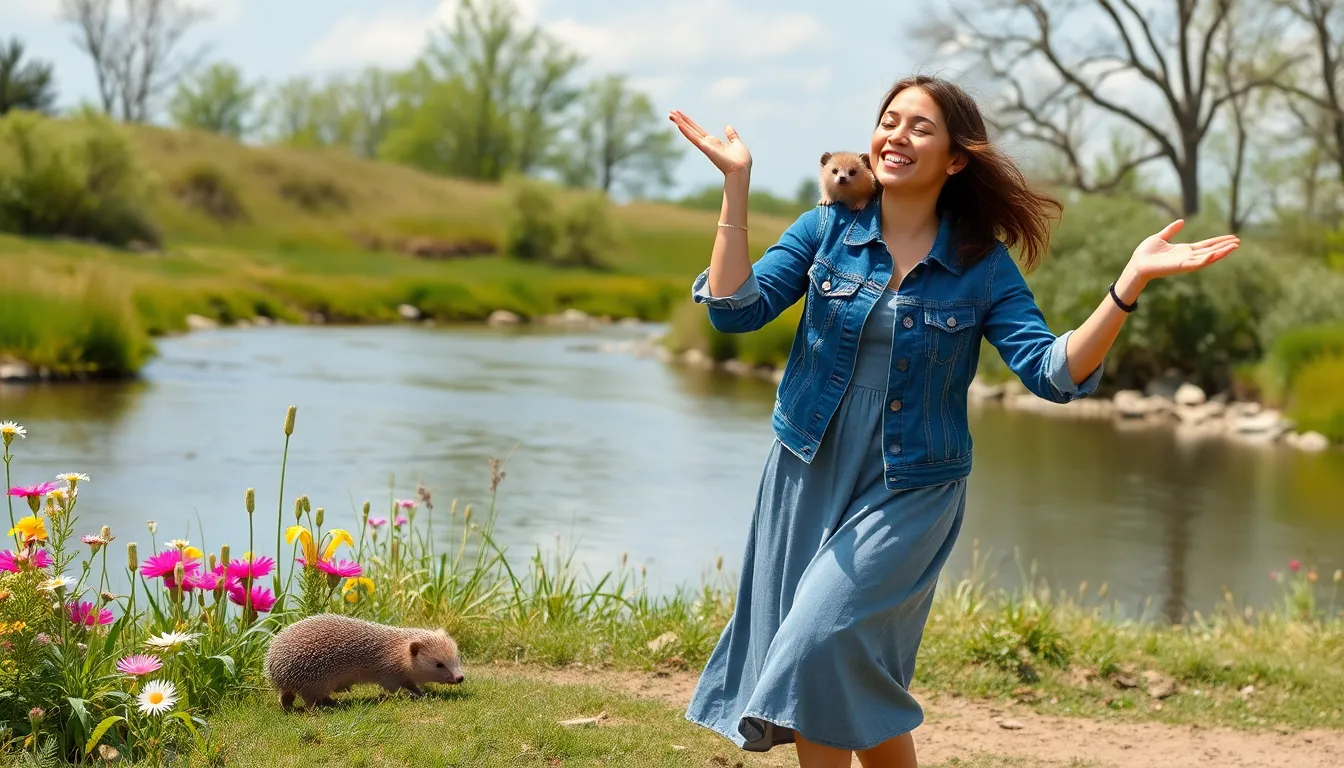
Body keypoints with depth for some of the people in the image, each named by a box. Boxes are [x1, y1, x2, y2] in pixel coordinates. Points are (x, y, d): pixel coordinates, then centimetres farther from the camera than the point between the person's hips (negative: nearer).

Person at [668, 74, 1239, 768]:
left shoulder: (983, 266, -5)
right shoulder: (826, 229, 0)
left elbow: (1054, 373, -14)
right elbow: (736, 309, -9)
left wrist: (1131, 283, -25)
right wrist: (736, 185, -16)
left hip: (908, 496, -3)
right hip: (806, 478, 3)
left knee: (821, 643, -15)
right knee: (854, 687, 8)